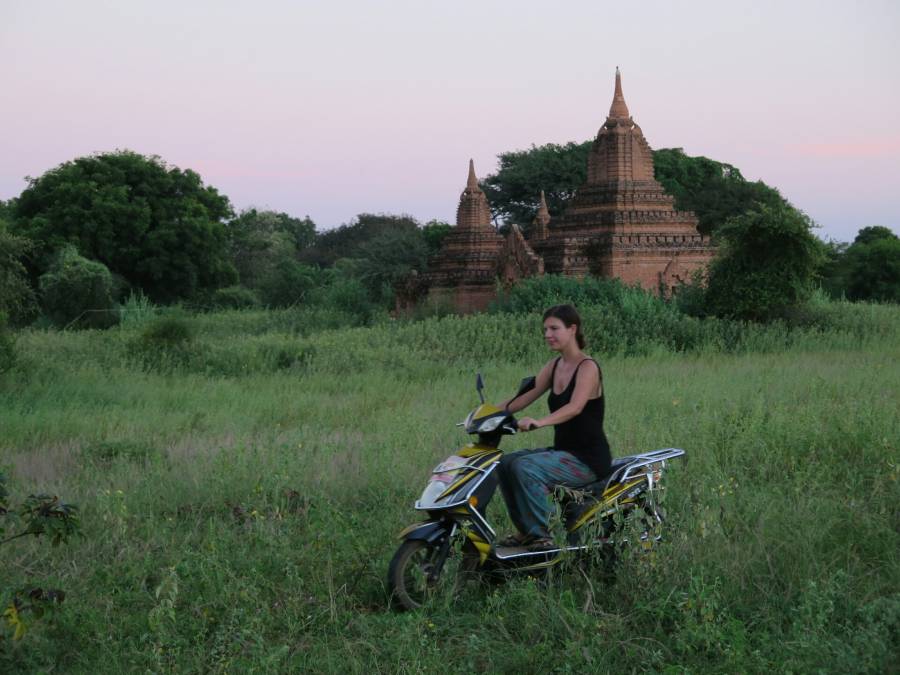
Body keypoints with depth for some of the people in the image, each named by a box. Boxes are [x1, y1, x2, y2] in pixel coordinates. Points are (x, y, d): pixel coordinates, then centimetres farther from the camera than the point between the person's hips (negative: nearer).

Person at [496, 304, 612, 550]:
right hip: (562, 451, 9)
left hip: (588, 458, -9)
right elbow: (524, 397, 7)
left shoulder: (588, 367, -14)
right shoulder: (554, 366, 12)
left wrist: (539, 422, -45)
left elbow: (575, 407, -31)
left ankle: (540, 535, -18)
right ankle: (525, 529, 4)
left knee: (525, 467, -26)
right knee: (506, 463, -4)